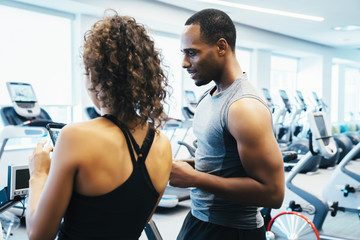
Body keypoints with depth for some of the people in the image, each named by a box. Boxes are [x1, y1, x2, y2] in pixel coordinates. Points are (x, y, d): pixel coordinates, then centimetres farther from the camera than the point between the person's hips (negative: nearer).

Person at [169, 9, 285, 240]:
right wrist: (183, 166, -1)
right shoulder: (209, 96, 6)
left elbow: (273, 192, -25)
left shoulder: (245, 106, -22)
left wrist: (193, 178, -24)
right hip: (198, 217, 8)